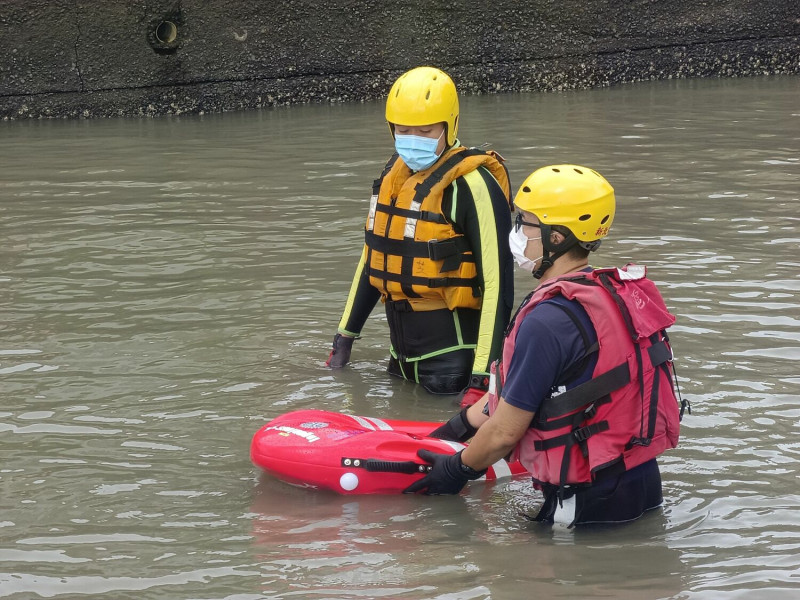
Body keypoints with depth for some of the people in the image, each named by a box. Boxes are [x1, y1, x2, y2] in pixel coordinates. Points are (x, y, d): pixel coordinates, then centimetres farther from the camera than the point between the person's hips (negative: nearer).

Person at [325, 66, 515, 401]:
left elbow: (497, 282, -20)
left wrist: (482, 379, -24)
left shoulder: (471, 184, -18)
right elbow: (374, 253, 20)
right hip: (403, 353, 8)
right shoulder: (395, 172, 8)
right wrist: (345, 335, 22)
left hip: (452, 348, -8)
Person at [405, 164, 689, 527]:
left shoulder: (546, 321, -22)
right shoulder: (616, 293, 6)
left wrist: (458, 470, 6)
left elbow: (504, 432, -13)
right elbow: (514, 388, 19)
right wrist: (461, 425, 28)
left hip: (593, 505, -9)